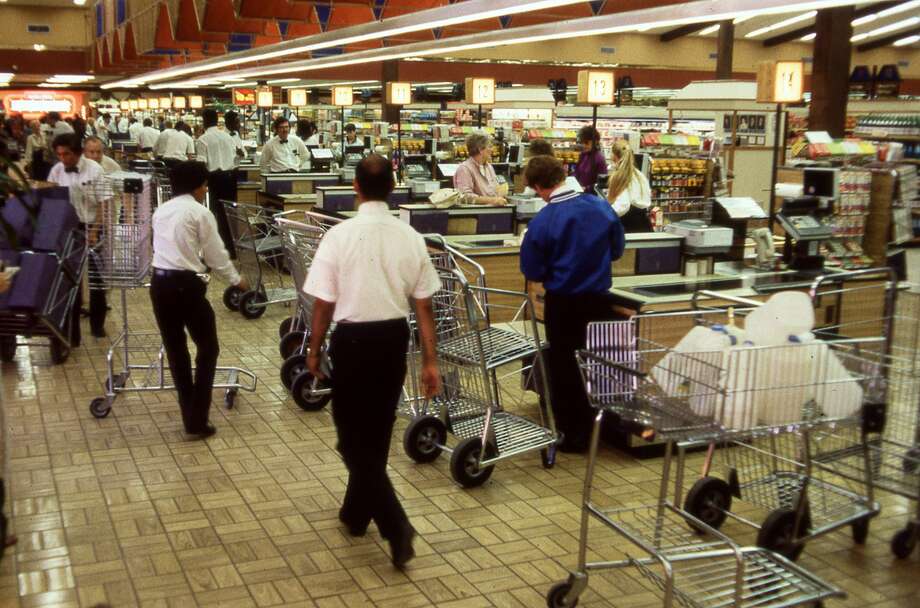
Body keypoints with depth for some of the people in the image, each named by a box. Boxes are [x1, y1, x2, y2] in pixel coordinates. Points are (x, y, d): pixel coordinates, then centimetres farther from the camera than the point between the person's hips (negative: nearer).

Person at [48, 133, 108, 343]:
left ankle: (97, 323, 25)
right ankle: (72, 328, 13)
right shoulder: (56, 171, -4)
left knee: (96, 276, 8)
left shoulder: (94, 170, -12)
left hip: (91, 228, -2)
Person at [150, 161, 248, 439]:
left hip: (159, 283, 7)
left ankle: (190, 416, 22)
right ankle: (197, 419, 4)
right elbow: (216, 254, -2)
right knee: (208, 349, 7)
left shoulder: (161, 211, 15)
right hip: (186, 284, -6)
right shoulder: (199, 212, -4)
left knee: (175, 350, 15)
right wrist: (236, 280, 13)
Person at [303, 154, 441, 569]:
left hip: (354, 339, -4)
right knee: (376, 432, 19)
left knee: (354, 437, 6)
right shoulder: (410, 237, -3)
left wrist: (314, 350, 5)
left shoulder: (339, 235, -14)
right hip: (394, 338, 4)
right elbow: (423, 306, -2)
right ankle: (356, 512, 35)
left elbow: (324, 303, -10)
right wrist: (430, 361, 5)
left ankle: (396, 526, -4)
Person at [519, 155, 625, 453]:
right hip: (599, 298, 3)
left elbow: (532, 271, -10)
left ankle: (574, 433, 18)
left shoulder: (541, 222, -18)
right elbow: (618, 249, 5)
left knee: (564, 367, 12)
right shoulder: (601, 205, -8)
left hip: (563, 303, -3)